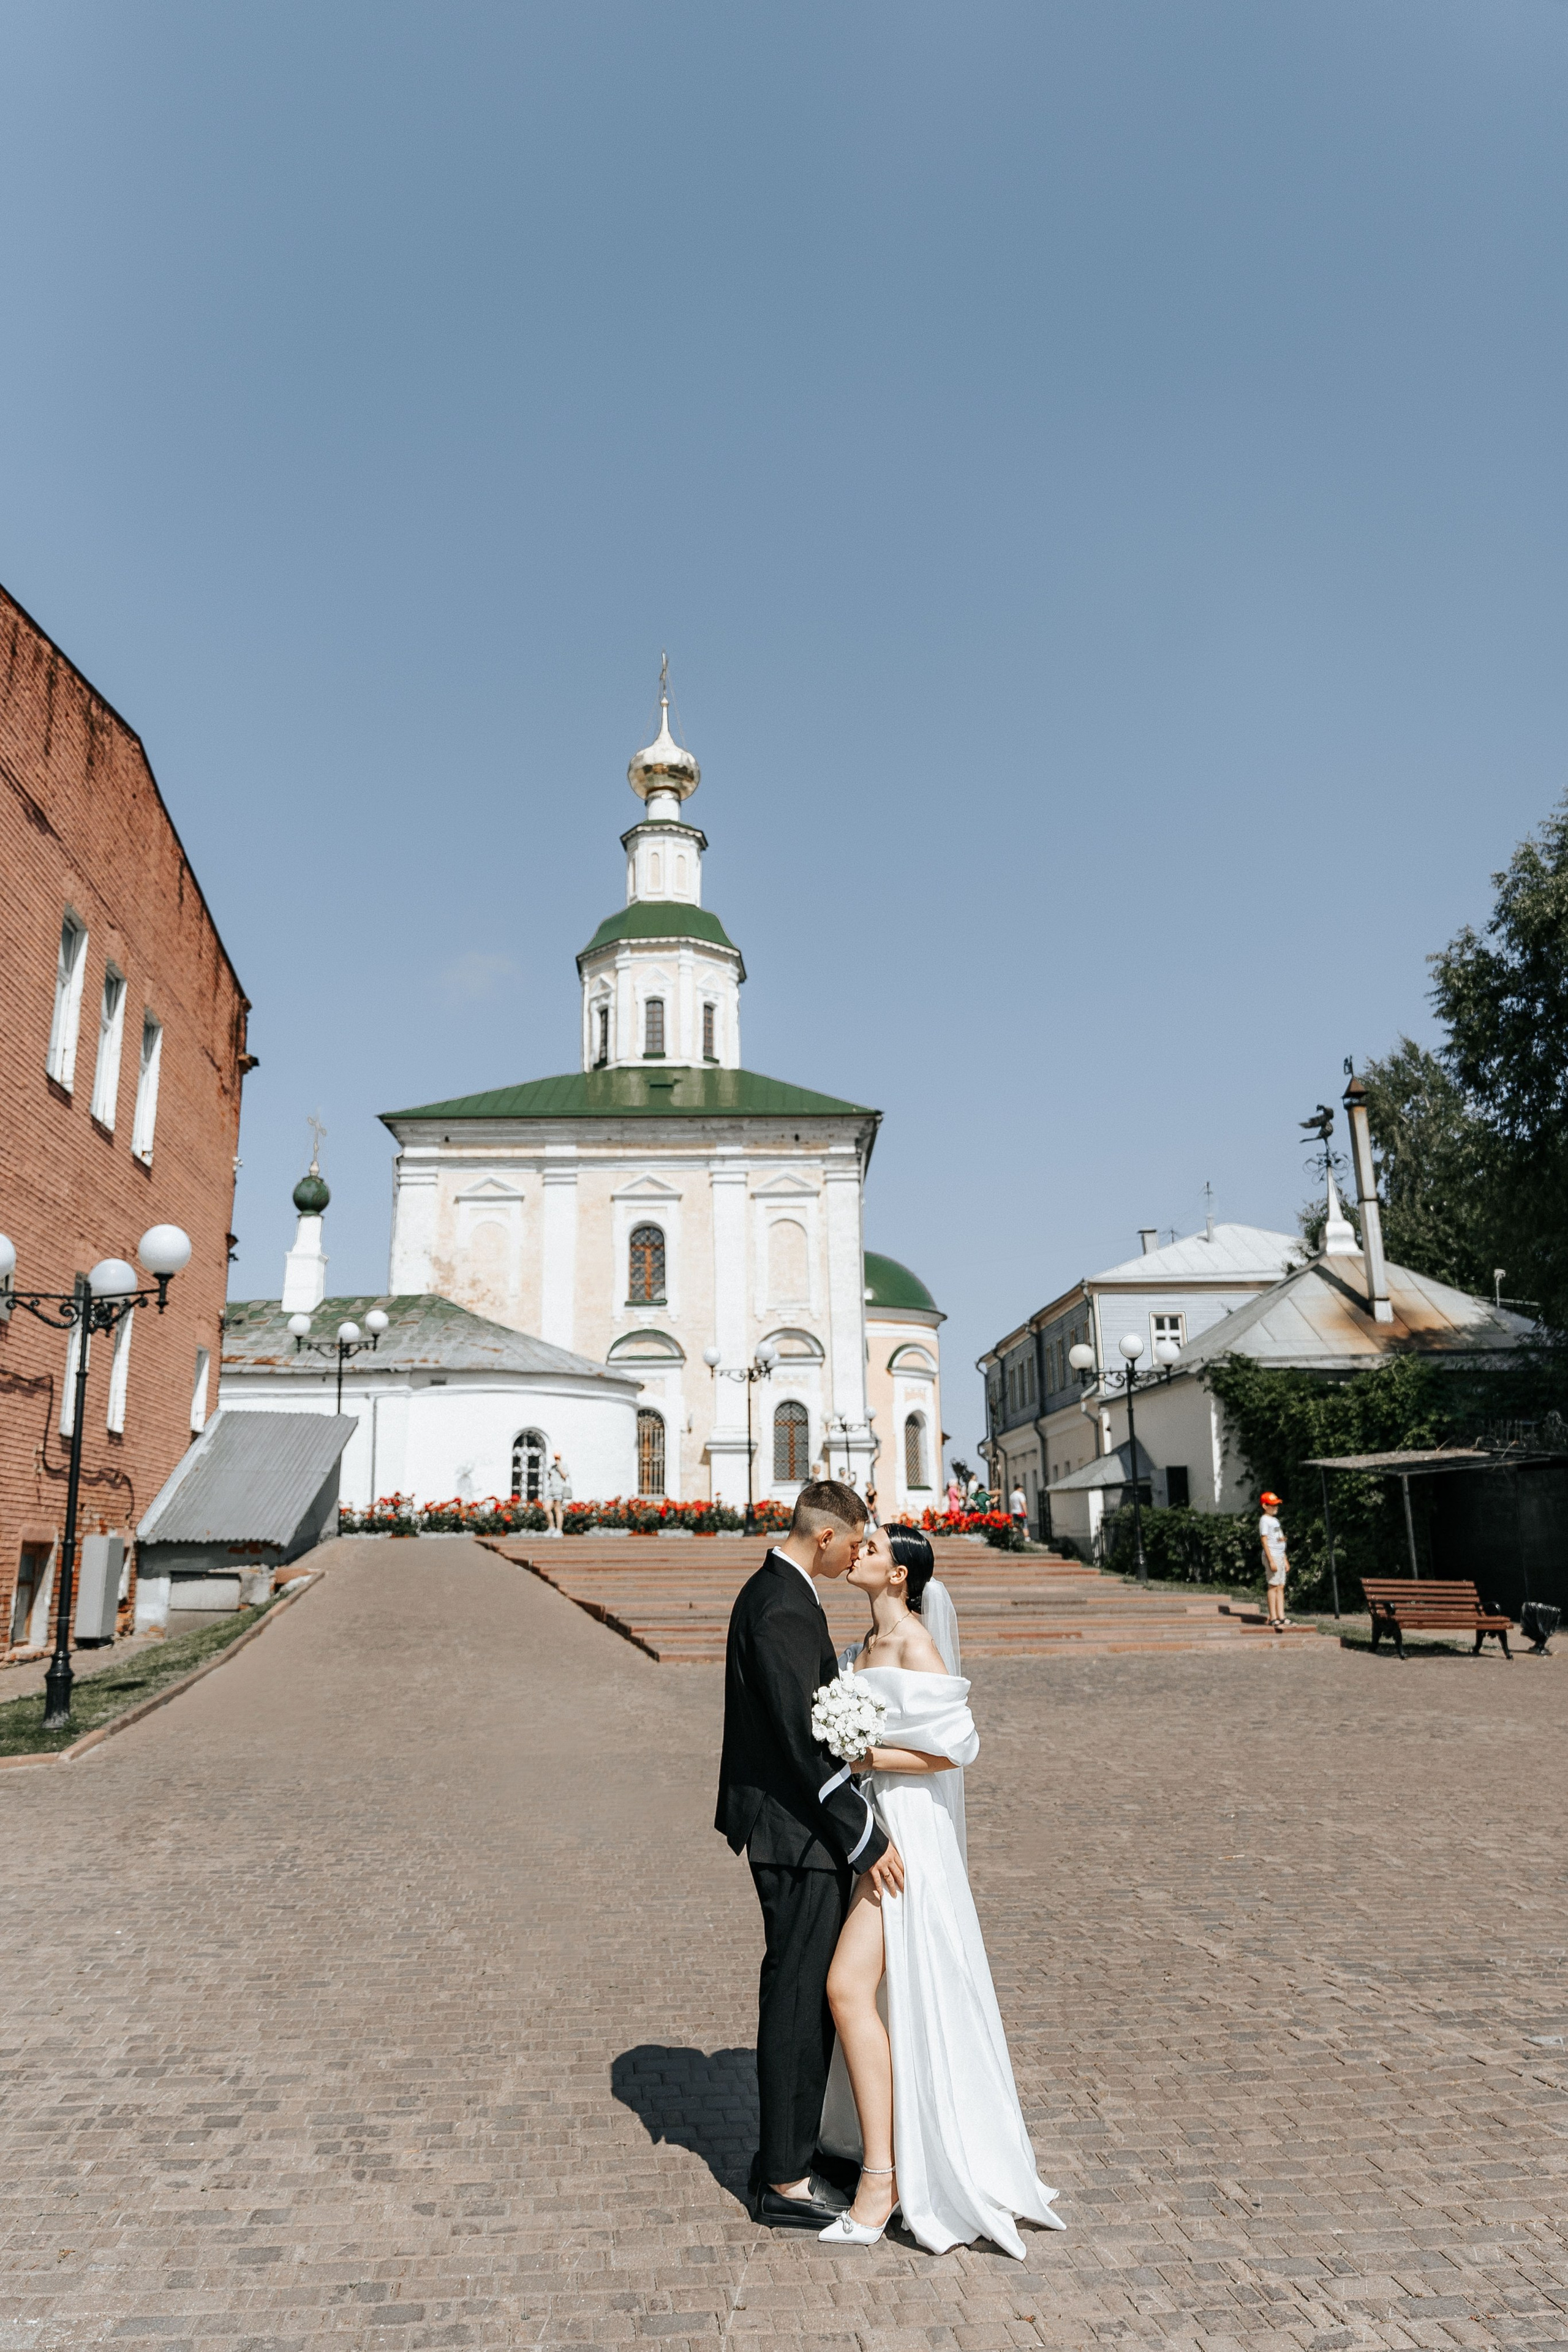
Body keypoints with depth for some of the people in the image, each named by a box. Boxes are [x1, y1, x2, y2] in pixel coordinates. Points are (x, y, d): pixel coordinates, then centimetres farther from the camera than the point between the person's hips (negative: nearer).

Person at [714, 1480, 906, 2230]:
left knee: (800, 1994, 20)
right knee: (801, 2000, 2)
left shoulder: (777, 1592, 10)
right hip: (798, 1833, -10)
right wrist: (866, 1838, -18)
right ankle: (787, 2183, 16)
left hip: (798, 1827, 10)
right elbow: (803, 1740, -25)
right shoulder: (782, 1610, -23)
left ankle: (783, 2150, 34)